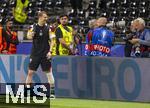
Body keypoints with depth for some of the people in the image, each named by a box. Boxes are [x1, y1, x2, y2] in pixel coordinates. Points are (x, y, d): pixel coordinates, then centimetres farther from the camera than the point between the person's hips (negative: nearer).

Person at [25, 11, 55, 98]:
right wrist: (30, 34, -28)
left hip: (45, 54, -1)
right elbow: (29, 36, -4)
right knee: (30, 72, -1)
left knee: (48, 72, -1)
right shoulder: (34, 27, 1)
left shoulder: (48, 28, 0)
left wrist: (50, 51, -10)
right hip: (35, 53, 1)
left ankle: (52, 91, 5)